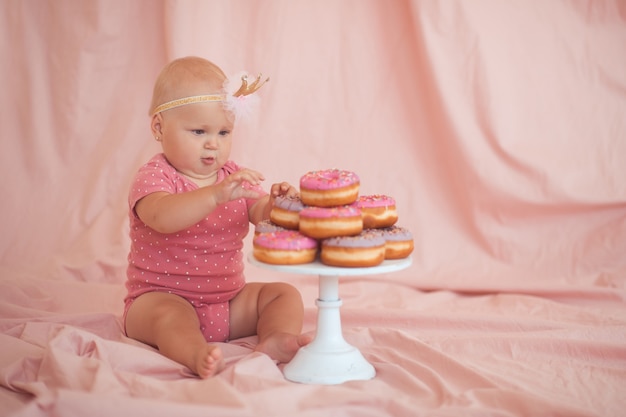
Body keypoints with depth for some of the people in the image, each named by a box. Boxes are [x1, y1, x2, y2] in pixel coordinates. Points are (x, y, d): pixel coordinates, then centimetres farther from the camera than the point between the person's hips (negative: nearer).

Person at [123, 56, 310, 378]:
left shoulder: (235, 177, 6)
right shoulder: (153, 178, -13)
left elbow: (262, 215, -6)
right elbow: (162, 217, -36)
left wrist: (277, 205, -30)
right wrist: (217, 195, -49)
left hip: (229, 301, 6)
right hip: (162, 299, -6)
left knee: (285, 294, -6)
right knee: (169, 315, -36)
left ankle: (276, 341, -30)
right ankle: (197, 355, -58)